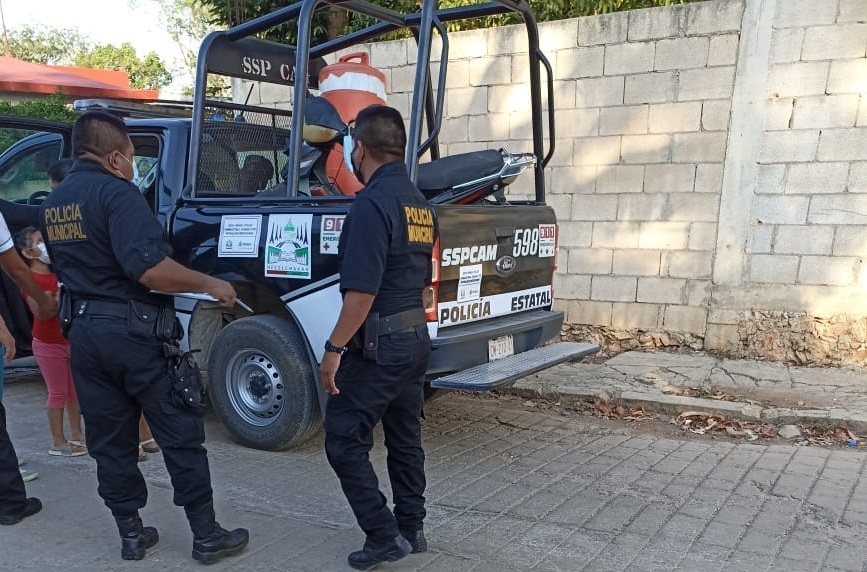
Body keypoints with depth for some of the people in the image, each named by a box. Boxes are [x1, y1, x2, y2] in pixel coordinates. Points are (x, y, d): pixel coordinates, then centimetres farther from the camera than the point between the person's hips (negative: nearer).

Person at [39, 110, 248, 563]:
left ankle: (131, 534, 25)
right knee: (180, 435, 3)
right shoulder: (116, 192, -16)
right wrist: (210, 284, -18)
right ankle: (206, 536, 11)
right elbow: (150, 269, -28)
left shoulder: (52, 204, 11)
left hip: (83, 331, 8)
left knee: (110, 441, 16)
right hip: (134, 331, -7)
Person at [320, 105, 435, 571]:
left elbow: (362, 290, -24)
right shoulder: (419, 203, 10)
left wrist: (335, 347, -17)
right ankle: (411, 530, 27)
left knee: (344, 440, 2)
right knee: (405, 438, 16)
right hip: (416, 337, 9)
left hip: (378, 343, -9)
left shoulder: (372, 203, -19)